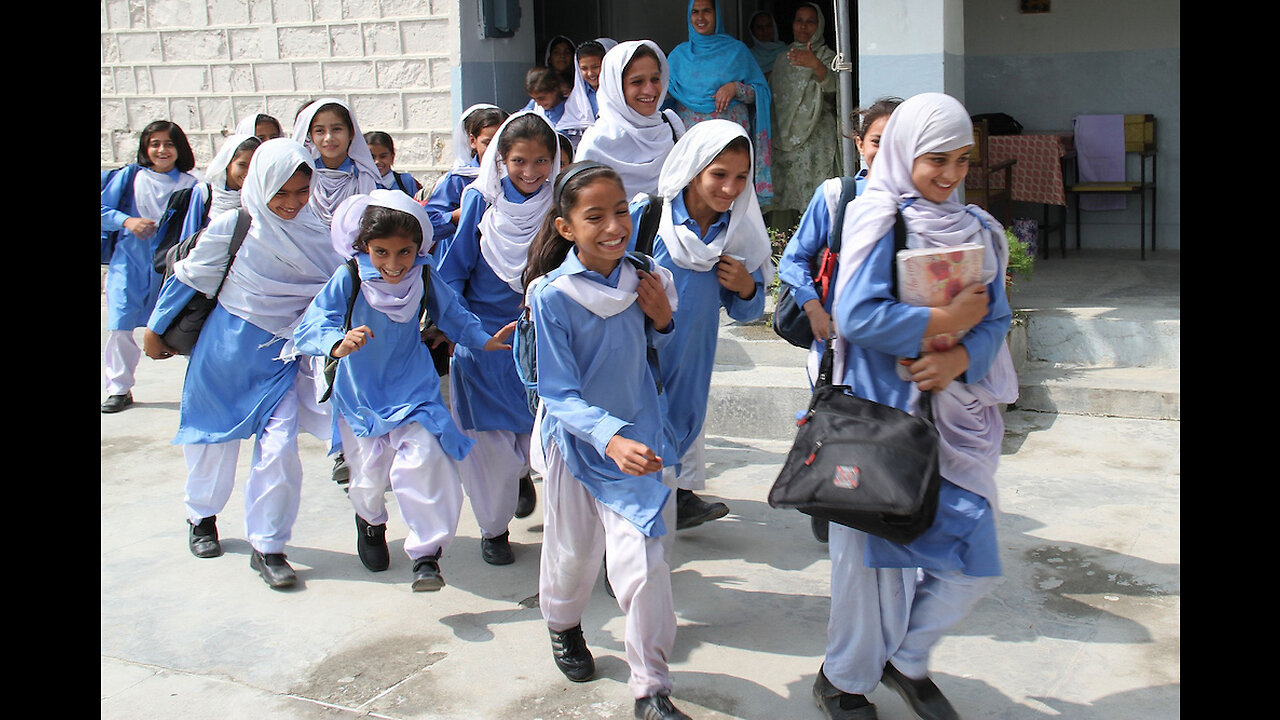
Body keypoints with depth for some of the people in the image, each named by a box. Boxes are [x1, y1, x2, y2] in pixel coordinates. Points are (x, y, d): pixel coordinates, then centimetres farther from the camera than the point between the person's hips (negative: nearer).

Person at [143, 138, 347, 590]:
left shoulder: (313, 228, -5)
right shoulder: (232, 227, -14)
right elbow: (188, 277, -2)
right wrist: (155, 329, 6)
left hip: (283, 353, 2)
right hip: (229, 349, -1)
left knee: (279, 447, -9)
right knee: (215, 441, 15)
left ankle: (267, 547, 6)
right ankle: (202, 516, 43)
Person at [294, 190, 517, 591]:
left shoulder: (425, 279, -12)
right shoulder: (348, 280, -21)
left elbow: (451, 314, 7)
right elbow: (307, 329, -28)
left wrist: (483, 341, -6)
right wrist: (338, 344, -48)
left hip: (414, 391, 1)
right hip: (360, 396, 0)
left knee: (423, 461, -18)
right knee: (370, 476, 10)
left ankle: (427, 555, -5)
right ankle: (370, 520, 48)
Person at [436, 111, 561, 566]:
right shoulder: (481, 200, -7)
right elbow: (455, 268, -1)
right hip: (484, 335, -1)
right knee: (489, 439, 2)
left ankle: (520, 471, 42)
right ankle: (493, 527, 22)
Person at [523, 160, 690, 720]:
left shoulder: (640, 280, -7)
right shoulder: (552, 295, -20)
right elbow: (559, 395, -21)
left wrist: (661, 320, -11)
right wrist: (609, 438, -37)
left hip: (635, 438, 2)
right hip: (573, 439, -2)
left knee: (642, 564, -5)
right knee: (572, 549, 18)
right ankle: (563, 623, 52)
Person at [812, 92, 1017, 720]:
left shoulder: (977, 228, 9)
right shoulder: (879, 218, -9)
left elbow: (994, 319, 4)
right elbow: (857, 315, -20)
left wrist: (958, 360, -16)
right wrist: (947, 320, -15)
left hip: (955, 416, 6)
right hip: (882, 411, -6)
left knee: (973, 561, 8)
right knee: (876, 549, 5)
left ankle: (905, 659, 32)